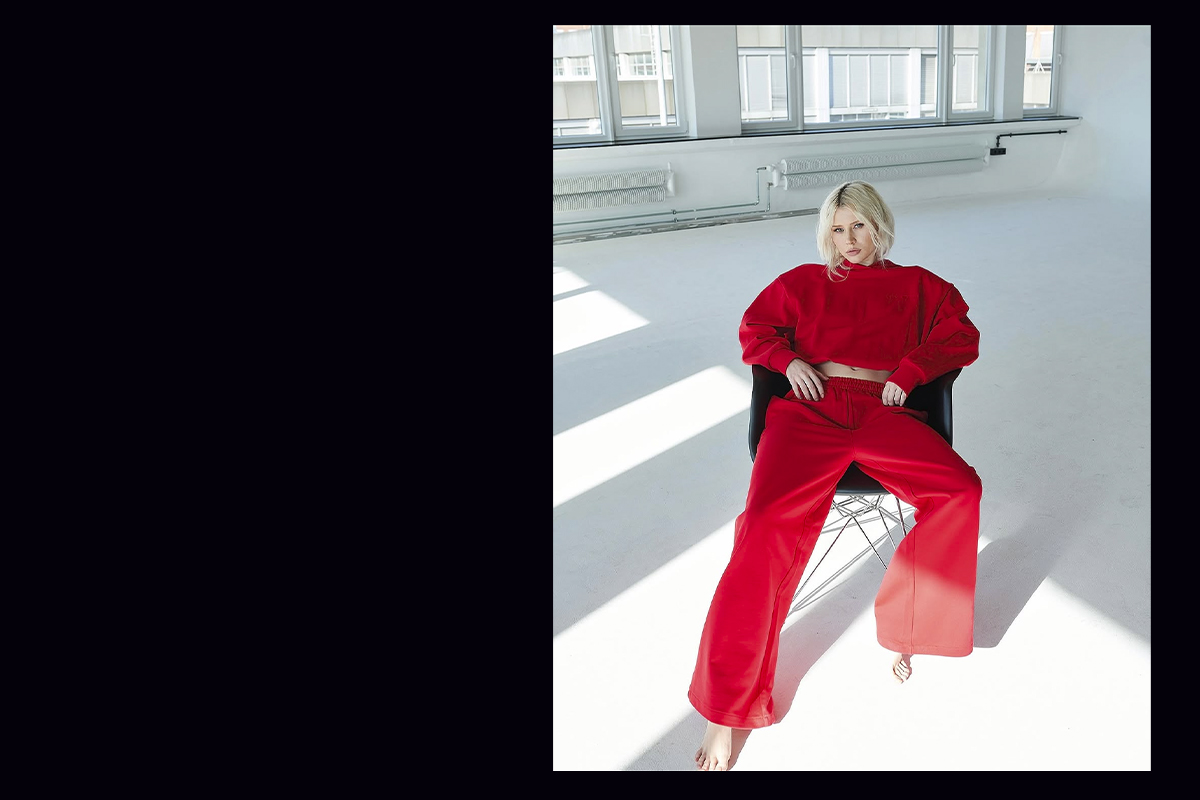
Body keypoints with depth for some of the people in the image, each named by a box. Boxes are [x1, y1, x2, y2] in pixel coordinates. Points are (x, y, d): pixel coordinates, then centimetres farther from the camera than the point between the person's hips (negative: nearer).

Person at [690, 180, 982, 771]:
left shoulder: (916, 285, 27)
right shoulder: (805, 281, 26)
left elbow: (961, 338, 17)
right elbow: (754, 329, 23)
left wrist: (909, 371, -1)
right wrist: (789, 360, 3)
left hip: (884, 412, 2)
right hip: (811, 408, -1)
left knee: (960, 491, -29)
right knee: (767, 526, -28)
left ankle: (906, 625, -6)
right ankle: (729, 706, -20)